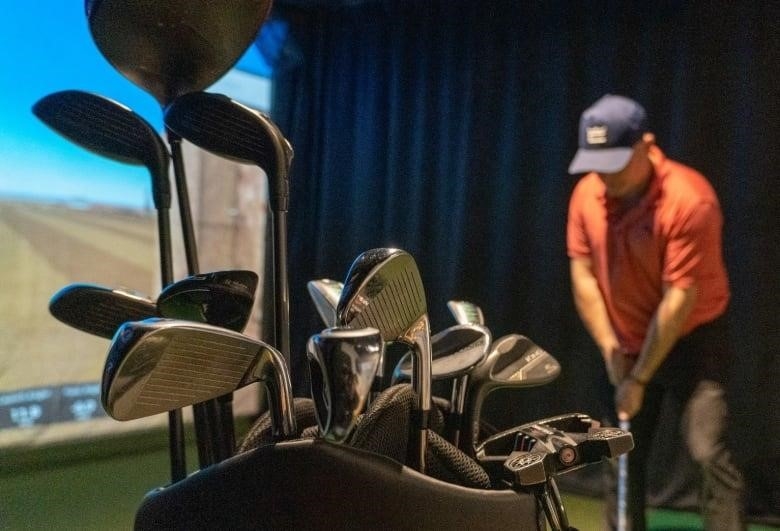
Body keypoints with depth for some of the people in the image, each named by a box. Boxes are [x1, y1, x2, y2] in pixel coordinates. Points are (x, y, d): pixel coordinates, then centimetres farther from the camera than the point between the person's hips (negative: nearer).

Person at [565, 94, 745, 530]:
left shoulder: (689, 199, -25)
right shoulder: (586, 194, -8)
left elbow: (680, 298, -24)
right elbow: (583, 275, -3)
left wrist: (640, 379, -19)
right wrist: (611, 351, -8)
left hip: (694, 340, -5)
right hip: (627, 346, 5)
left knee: (708, 451, -14)